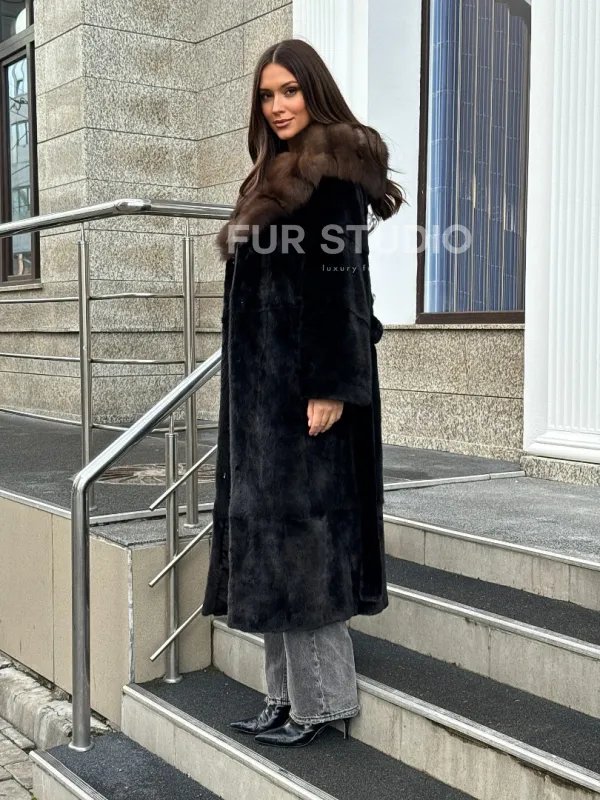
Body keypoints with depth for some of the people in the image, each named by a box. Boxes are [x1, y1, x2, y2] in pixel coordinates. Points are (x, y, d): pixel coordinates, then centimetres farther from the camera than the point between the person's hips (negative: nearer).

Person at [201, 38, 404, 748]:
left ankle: (322, 699, 9)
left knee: (300, 530, -4)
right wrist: (251, 390, 19)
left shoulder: (333, 172, -9)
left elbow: (341, 282, -16)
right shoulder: (277, 175, 18)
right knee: (274, 532, 10)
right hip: (264, 384, 10)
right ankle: (289, 695, 19)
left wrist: (331, 387, -22)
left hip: (306, 384, -9)